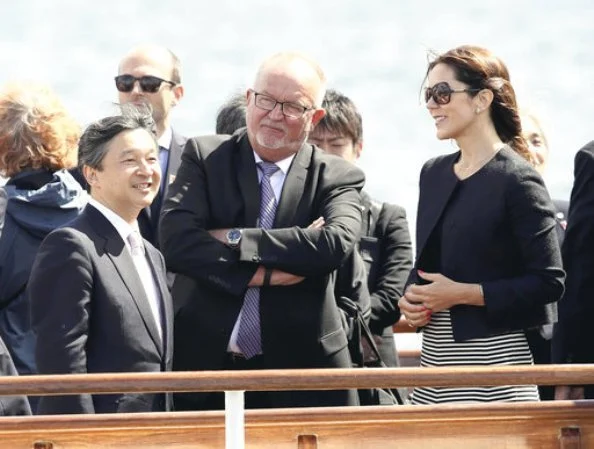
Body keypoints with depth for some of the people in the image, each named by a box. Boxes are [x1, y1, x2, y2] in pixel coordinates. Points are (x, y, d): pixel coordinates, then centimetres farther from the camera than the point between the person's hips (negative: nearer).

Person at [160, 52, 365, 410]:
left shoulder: (337, 178, 4)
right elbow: (175, 240, -10)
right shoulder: (204, 157, 5)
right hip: (205, 367, 1)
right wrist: (265, 274, -16)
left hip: (300, 370, 0)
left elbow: (337, 243, -17)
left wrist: (235, 239, -16)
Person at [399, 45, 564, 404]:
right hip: (436, 356, 7)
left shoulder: (517, 180, -8)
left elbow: (548, 282, -12)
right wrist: (413, 296, 1)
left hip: (494, 358, -6)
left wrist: (462, 293, -15)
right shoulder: (434, 173, 14)